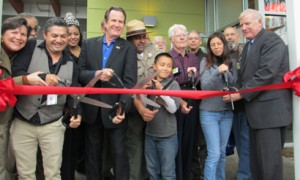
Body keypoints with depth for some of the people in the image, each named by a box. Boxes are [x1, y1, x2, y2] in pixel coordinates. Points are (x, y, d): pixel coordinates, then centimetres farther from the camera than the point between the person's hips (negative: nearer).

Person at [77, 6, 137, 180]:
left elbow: (129, 82, -12)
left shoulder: (129, 48, -3)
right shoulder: (88, 44, 5)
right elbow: (80, 73, -2)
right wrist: (96, 74, -23)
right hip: (92, 109, 3)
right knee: (92, 152, 18)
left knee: (120, 152, 7)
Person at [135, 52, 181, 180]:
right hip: (150, 134, 4)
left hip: (168, 136, -3)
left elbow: (173, 108, -16)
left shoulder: (173, 84, -6)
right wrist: (142, 110, -26)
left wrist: (160, 90, -23)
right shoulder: (149, 83, 4)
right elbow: (137, 98, -6)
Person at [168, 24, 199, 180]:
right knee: (175, 143, 2)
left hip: (192, 103, 5)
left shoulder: (193, 57, 12)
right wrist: (179, 102, -17)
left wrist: (193, 75, -6)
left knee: (189, 141, 11)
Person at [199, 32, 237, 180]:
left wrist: (226, 73, -14)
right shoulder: (205, 62, -2)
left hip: (227, 112, 4)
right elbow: (204, 86, -12)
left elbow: (235, 85, 4)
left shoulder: (231, 62, 7)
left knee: (222, 152, 14)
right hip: (209, 112, -4)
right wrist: (218, 71, -25)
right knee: (214, 154, -7)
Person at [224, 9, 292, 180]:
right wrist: (240, 92, 3)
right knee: (256, 158, 15)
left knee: (269, 158, -4)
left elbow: (266, 73, -20)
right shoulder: (248, 45, 19)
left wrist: (241, 94, -17)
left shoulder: (272, 41, -9)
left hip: (270, 109, -9)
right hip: (256, 109, 9)